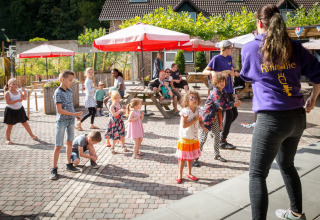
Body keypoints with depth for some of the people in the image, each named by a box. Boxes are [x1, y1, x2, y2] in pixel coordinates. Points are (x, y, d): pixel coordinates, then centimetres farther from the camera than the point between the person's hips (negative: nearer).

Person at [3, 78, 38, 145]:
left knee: (25, 123, 10)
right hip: (11, 111, -4)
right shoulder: (7, 93, -12)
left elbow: (24, 98, 2)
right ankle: (8, 140, 17)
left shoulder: (19, 92, 4)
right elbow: (8, 102, -22)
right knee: (10, 125, 5)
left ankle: (32, 135, 22)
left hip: (20, 110, 4)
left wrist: (25, 92, -13)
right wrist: (17, 100, -30)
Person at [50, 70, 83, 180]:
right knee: (58, 146, -2)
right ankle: (54, 169, 8)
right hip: (61, 121, -7)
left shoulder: (70, 91, 8)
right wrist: (74, 114, -19)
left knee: (70, 143, 14)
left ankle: (69, 164, 26)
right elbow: (59, 110, -18)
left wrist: (76, 115, 4)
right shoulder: (58, 93, -14)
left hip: (71, 120, 7)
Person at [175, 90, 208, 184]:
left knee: (191, 157, 19)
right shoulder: (185, 111, -21)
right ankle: (180, 175, 20)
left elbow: (200, 121, 15)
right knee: (183, 158, 4)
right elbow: (183, 125, -27)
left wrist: (203, 127, -3)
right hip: (185, 138, -6)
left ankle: (189, 173, 35)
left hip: (194, 138, 7)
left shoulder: (198, 110, 0)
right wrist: (194, 120, -25)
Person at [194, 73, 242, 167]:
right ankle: (195, 157, 5)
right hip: (207, 117, -9)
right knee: (203, 138, -5)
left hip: (215, 117, 9)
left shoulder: (222, 91, 6)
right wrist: (234, 104, -16)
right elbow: (223, 106, -25)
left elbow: (227, 102, 9)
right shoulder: (215, 93, -23)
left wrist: (234, 102, -9)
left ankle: (217, 155, 32)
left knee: (217, 136, 16)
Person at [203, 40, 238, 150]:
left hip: (228, 90, 8)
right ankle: (222, 142, -1)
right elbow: (205, 71, -8)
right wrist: (212, 72, -28)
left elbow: (233, 73, 8)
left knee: (234, 114, 10)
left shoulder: (229, 58, 14)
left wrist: (227, 71, -13)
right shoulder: (216, 58, -6)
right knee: (229, 114, -10)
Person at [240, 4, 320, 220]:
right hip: (297, 116, 6)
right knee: (287, 165, 26)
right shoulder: (295, 46, 7)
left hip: (271, 118, -6)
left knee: (257, 174, 3)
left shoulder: (250, 48, -2)